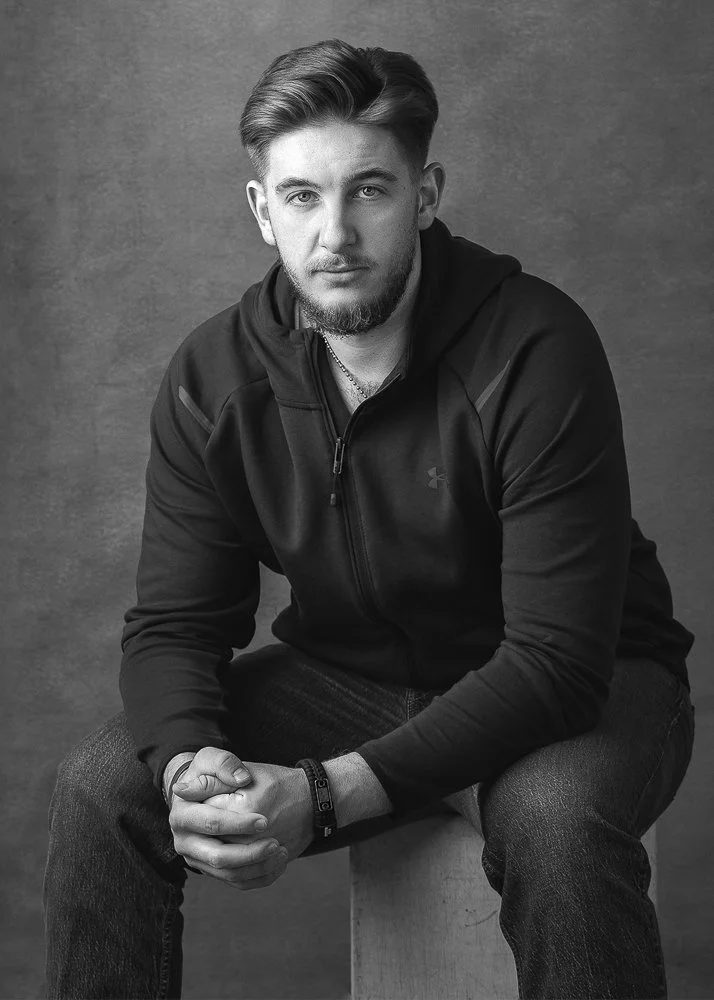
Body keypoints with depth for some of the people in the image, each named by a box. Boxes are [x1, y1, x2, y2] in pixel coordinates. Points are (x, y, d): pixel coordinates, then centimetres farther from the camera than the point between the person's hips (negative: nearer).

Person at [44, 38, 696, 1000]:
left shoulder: (536, 349, -25)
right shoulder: (212, 378, -9)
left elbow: (555, 658, -28)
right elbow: (173, 623, -5)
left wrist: (326, 794, -37)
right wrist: (189, 764, -30)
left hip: (581, 685, -3)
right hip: (348, 679, 4)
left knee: (556, 815, -37)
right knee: (100, 786, -14)